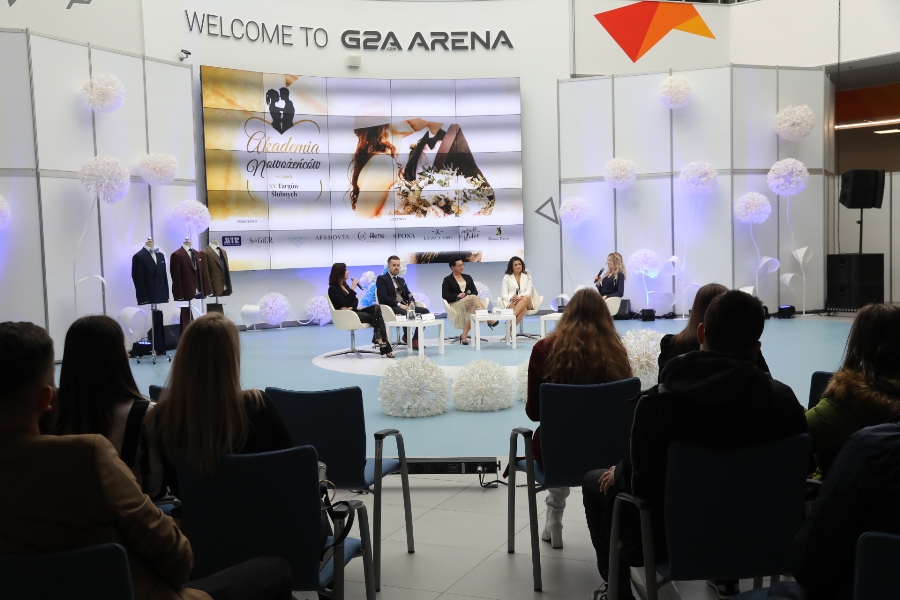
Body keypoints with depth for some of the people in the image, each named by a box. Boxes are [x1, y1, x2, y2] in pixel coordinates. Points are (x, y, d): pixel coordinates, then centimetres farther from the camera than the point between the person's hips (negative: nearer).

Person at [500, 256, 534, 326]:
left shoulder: (527, 276, 14)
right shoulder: (507, 277, 9)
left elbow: (529, 291, 2)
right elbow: (504, 294, 1)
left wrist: (521, 297, -21)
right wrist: (511, 298, -22)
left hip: (526, 302, 2)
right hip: (511, 303, -2)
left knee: (527, 297, -38)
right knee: (523, 309, -38)